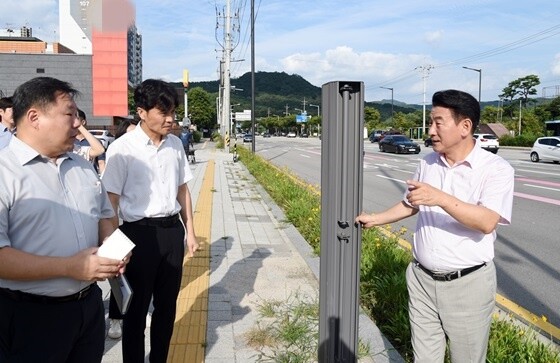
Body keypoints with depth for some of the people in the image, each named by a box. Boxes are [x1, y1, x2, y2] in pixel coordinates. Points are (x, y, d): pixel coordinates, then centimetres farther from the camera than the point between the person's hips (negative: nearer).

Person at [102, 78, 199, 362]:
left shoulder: (175, 145, 4)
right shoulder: (122, 149, -13)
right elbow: (110, 202, -11)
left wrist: (189, 231, 13)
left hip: (172, 230, 5)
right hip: (139, 233, -5)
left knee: (167, 304, 18)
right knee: (137, 307, 11)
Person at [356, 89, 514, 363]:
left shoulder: (496, 168, -13)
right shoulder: (428, 163, 4)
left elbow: (487, 222, -27)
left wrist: (440, 198, -35)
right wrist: (375, 219, 18)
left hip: (467, 284, -4)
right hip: (422, 279, 5)